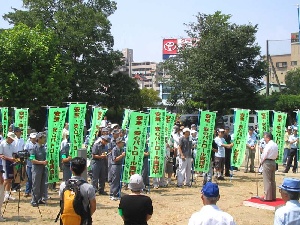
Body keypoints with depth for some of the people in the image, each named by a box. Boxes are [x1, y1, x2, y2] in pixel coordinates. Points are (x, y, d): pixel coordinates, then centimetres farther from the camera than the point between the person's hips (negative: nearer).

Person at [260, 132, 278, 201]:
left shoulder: (268, 145, -16)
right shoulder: (275, 145, 10)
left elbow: (264, 156, -16)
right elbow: (276, 155, 13)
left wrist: (262, 162, 0)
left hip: (267, 162, -9)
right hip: (273, 162, 9)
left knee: (267, 181, -3)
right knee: (272, 180, 14)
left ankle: (267, 197, 0)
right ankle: (273, 196, 19)